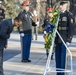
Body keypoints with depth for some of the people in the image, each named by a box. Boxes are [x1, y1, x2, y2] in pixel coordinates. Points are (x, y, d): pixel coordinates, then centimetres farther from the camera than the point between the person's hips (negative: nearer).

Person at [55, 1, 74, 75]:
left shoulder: (69, 15, -4)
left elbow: (71, 28, -9)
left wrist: (68, 39, -14)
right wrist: (54, 39, 15)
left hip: (64, 40, -6)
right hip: (57, 40, 6)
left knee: (63, 56, -3)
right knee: (57, 56, 7)